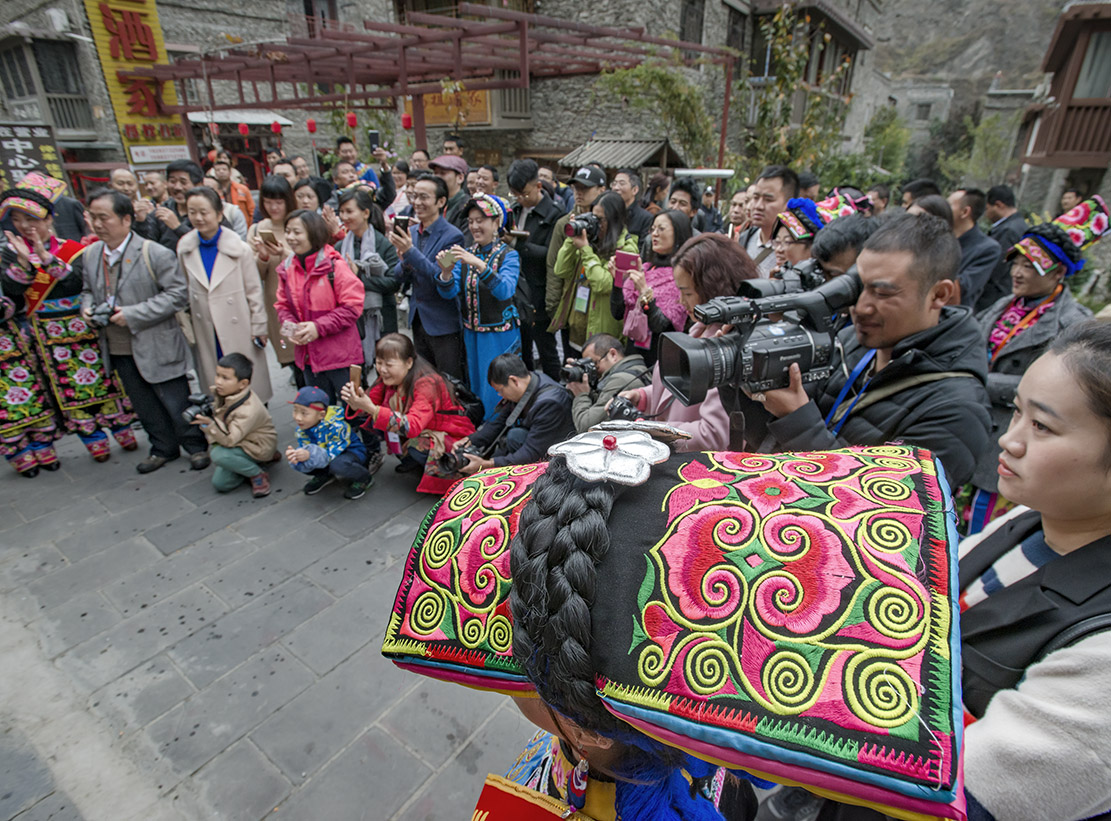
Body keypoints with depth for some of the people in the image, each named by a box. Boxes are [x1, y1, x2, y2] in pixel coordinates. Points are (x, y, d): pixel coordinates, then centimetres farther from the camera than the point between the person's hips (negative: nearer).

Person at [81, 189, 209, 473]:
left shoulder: (155, 254, -14)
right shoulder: (91, 254, 8)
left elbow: (178, 293, -18)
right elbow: (88, 289, 21)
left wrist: (133, 314, -20)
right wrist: (87, 307, -2)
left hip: (155, 346, -7)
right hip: (117, 349, 7)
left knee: (175, 402, 3)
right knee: (144, 406, 17)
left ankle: (197, 446, 22)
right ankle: (163, 449, 34)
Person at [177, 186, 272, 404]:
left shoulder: (239, 249, -7)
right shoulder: (184, 249, 3)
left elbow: (254, 290, -3)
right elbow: (184, 290, 12)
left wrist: (259, 328, -2)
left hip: (239, 332, -3)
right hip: (206, 335, 3)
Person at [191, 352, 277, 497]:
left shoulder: (248, 410, -33)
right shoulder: (223, 393, -8)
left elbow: (229, 440, -35)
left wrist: (209, 424, -48)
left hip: (259, 446, -9)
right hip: (239, 441, 9)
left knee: (219, 454, -31)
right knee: (220, 484, 4)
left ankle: (258, 475, -11)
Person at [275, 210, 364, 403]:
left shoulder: (335, 265, -14)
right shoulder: (287, 269, 5)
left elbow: (352, 307, -16)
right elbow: (283, 305, 14)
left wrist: (319, 327, -21)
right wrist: (288, 324, -8)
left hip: (340, 355, -6)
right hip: (308, 354, 6)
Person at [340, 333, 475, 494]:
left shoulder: (427, 383, -29)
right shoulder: (389, 377, -6)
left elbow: (413, 426, -41)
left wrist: (371, 409, -50)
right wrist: (355, 403, -32)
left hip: (452, 438, -7)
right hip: (424, 432, 7)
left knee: (418, 446, -38)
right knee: (374, 421, -10)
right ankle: (413, 461, 9)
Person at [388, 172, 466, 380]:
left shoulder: (452, 236, -14)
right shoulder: (411, 232, 8)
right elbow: (401, 279, 8)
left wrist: (410, 251, -29)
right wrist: (404, 262, -14)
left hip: (443, 323, -7)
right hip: (418, 319, 7)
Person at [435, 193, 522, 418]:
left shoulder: (509, 256, -8)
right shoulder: (466, 255, 6)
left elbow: (505, 290, -26)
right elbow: (449, 293, -2)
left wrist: (479, 265, -40)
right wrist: (446, 272, -24)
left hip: (500, 336, -5)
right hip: (471, 334, 5)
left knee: (497, 395, -2)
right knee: (475, 390, 15)